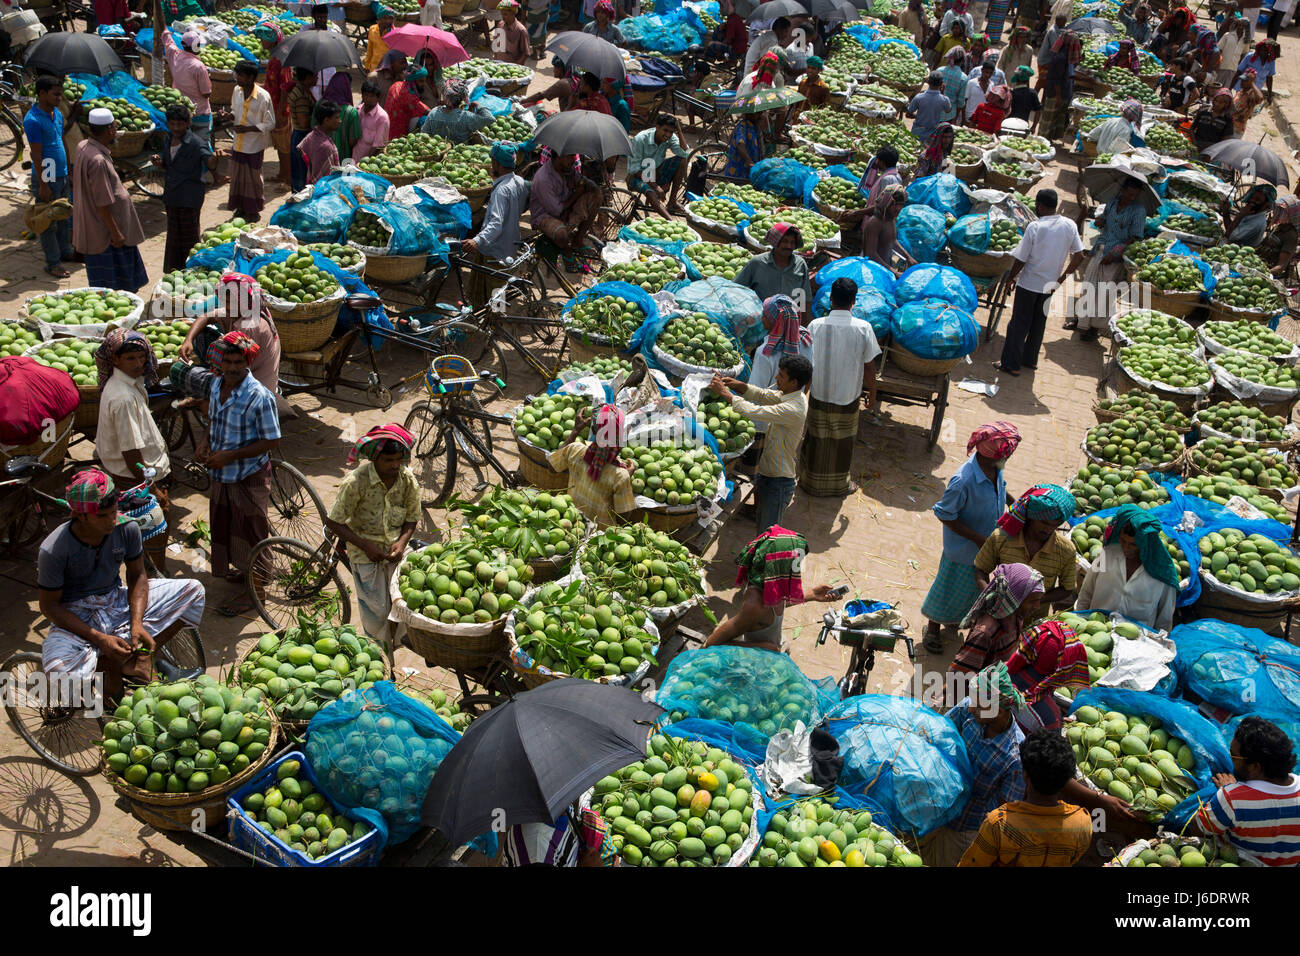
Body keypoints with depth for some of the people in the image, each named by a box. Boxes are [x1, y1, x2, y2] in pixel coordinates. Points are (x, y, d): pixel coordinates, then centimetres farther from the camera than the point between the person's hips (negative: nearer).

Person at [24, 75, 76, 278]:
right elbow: (36, 155, -19)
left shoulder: (57, 113, 8)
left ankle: (65, 252, 33)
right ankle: (52, 263, 8)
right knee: (49, 222, 1)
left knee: (65, 217, 18)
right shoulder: (33, 120, -19)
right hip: (47, 178, -8)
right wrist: (42, 185, -19)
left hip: (62, 176, 8)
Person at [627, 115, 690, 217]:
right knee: (651, 192, -38)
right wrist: (655, 186, -29)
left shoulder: (670, 138, -9)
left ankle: (672, 202, -11)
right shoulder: (640, 139, -24)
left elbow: (685, 154, -24)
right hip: (638, 176, -6)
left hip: (656, 173, 6)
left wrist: (679, 131, -25)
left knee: (682, 160, -15)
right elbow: (635, 169, -23)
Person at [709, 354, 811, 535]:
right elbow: (764, 395, 5)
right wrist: (738, 385, -12)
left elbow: (754, 411, -31)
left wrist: (725, 393, -22)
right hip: (766, 472, 10)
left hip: (778, 482, -10)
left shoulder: (794, 409, -29)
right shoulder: (790, 395, 1)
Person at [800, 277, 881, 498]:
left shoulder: (816, 325, -12)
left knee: (816, 440, 18)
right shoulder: (863, 328, -15)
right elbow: (869, 367, -9)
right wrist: (872, 395, 6)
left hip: (819, 396, 1)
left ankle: (811, 482, 32)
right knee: (842, 443, 18)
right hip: (848, 397, 0)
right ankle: (840, 484, 33)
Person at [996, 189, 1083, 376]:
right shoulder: (1070, 226, -5)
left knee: (1019, 324, 5)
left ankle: (1011, 364, 10)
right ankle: (1030, 359, 30)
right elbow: (1079, 256, -2)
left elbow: (1020, 260, -17)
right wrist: (1062, 278, 7)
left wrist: (1011, 277, 0)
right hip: (1049, 284, 5)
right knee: (1039, 322, 19)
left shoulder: (1034, 227, -19)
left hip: (1029, 283, -5)